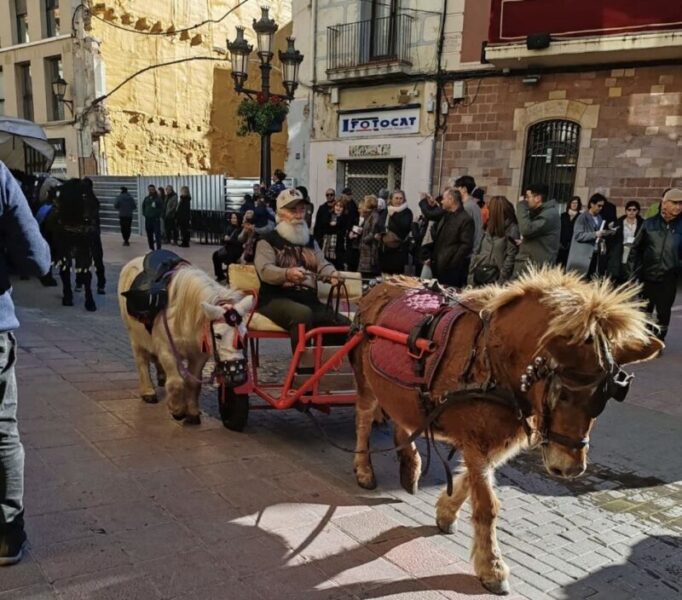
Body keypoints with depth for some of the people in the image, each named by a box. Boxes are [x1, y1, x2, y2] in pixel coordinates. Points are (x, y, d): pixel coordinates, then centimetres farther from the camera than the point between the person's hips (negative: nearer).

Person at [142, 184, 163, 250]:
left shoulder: (158, 198, -2)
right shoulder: (146, 198, 12)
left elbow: (161, 208, -5)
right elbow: (143, 207, 22)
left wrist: (158, 215, -14)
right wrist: (144, 214, 10)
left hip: (155, 219, -5)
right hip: (148, 219, 5)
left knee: (157, 234, -10)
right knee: (149, 234, 9)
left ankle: (158, 248, -11)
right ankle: (151, 248, 19)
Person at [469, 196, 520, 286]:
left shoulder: (512, 229, -6)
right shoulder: (490, 227, 14)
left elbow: (510, 257, -12)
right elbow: (478, 251, 13)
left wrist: (501, 280, -15)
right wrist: (471, 274, 5)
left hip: (494, 278, -6)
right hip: (479, 274, 6)